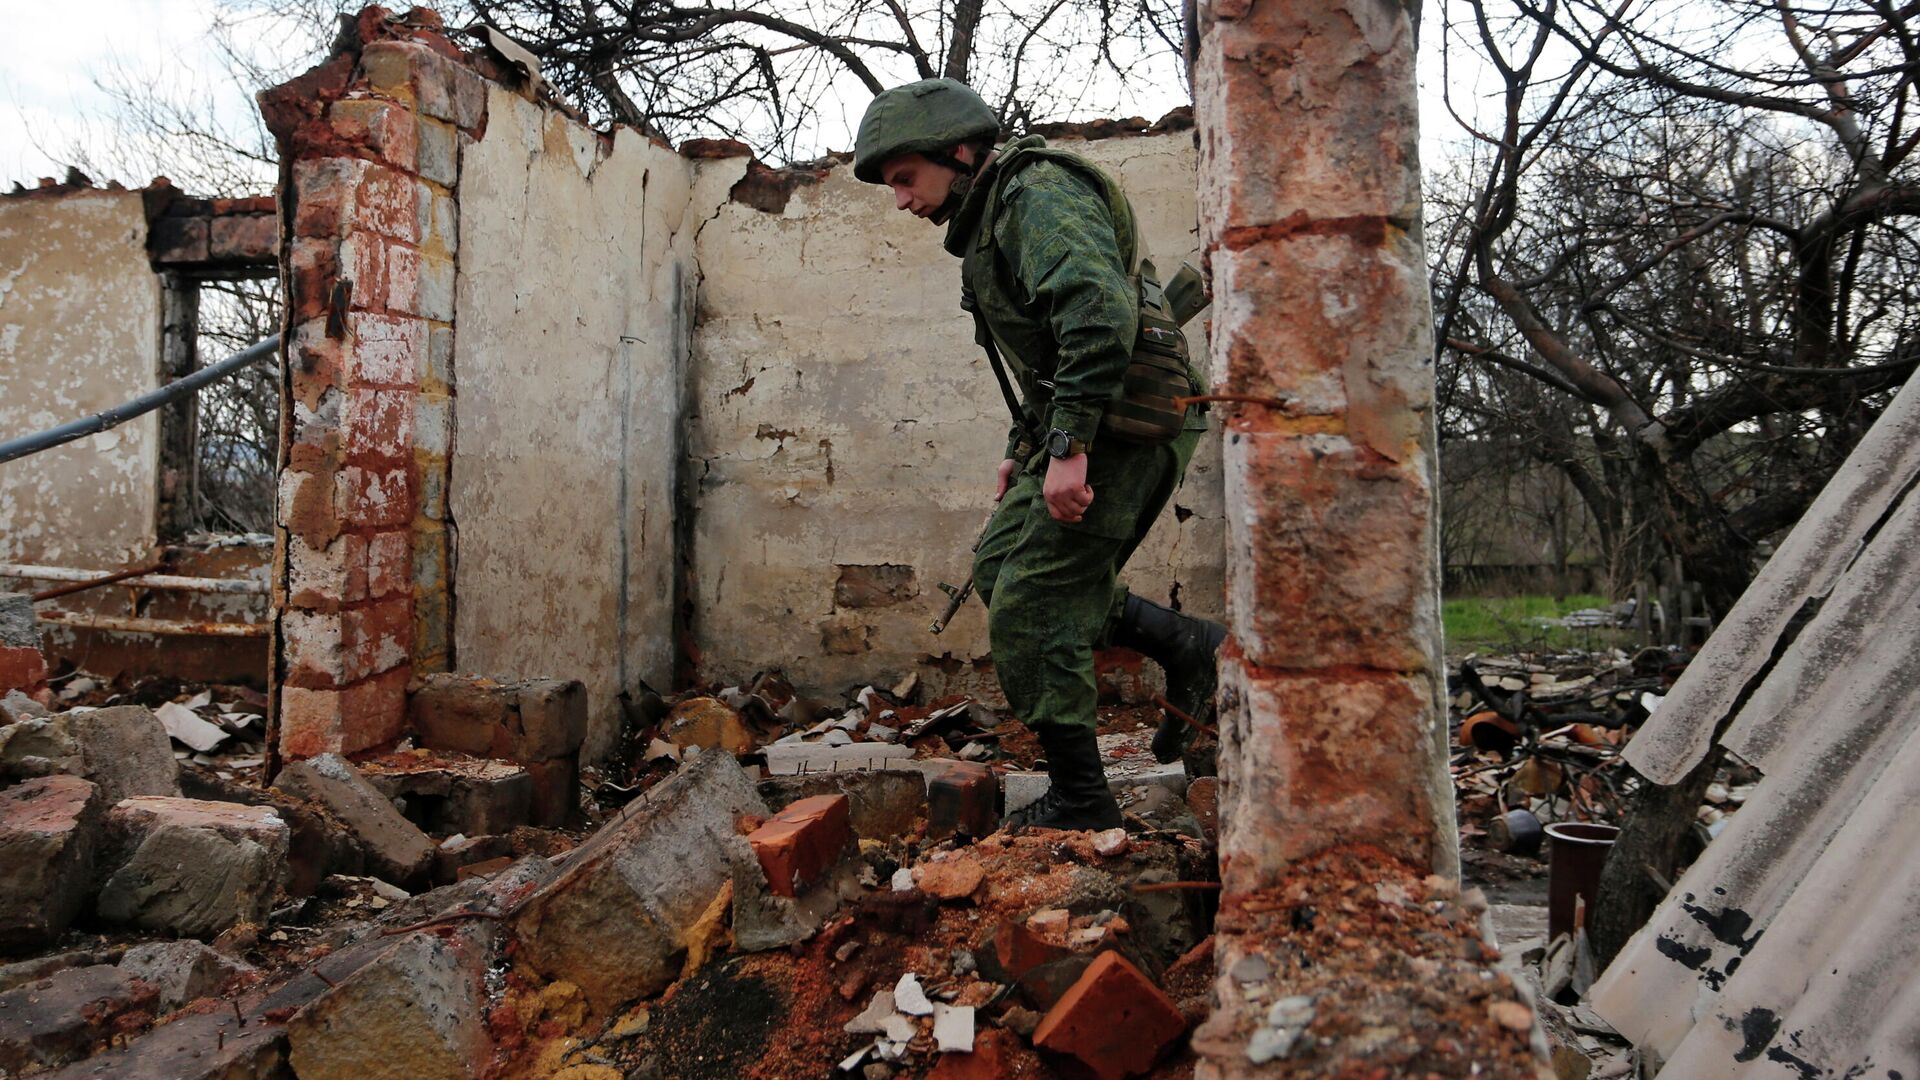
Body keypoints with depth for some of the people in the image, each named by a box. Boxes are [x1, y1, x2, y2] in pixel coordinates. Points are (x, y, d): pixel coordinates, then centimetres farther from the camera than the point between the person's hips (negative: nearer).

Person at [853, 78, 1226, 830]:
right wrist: (1022, 448, 24)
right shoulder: (990, 220, 20)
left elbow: (1099, 313, -28)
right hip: (1073, 436, 11)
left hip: (1121, 430, -11)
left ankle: (1079, 802, 5)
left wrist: (1068, 447, -30)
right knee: (999, 567, 14)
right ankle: (1185, 647, 13)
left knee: (1028, 614, -7)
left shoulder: (1039, 196, -13)